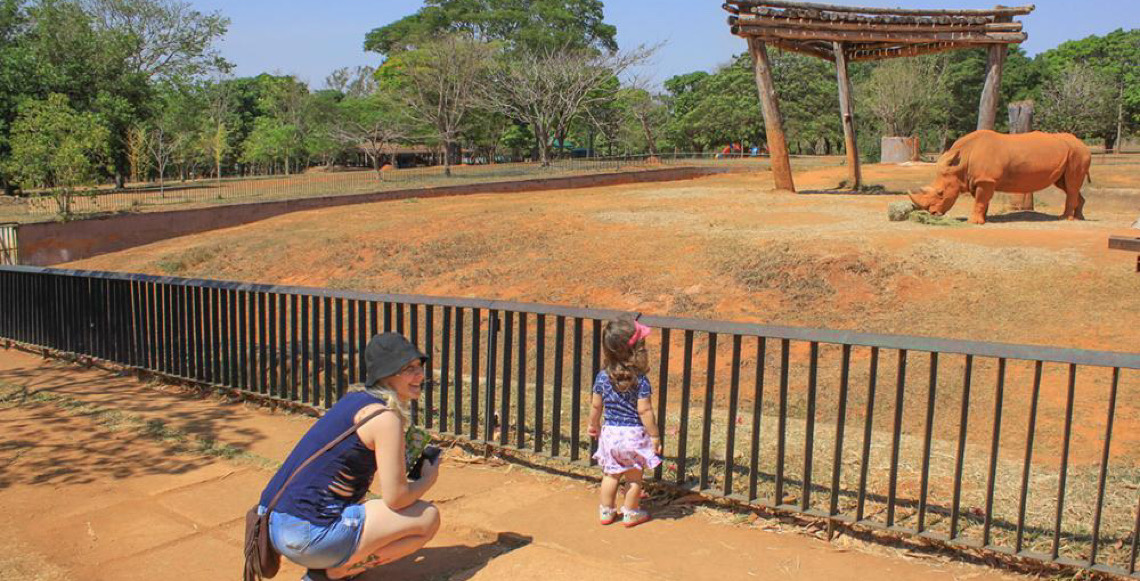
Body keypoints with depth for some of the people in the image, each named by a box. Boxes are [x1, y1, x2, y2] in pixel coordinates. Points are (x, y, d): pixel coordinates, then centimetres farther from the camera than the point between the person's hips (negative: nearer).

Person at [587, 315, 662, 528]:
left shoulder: (602, 377, -6)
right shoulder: (640, 380, -17)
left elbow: (596, 405, 2)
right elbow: (644, 411, -17)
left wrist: (594, 425, 20)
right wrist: (655, 435, -7)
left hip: (610, 432, 3)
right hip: (634, 434, -3)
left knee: (610, 474, 19)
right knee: (634, 477, 15)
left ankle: (606, 511, 29)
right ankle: (631, 512, 26)